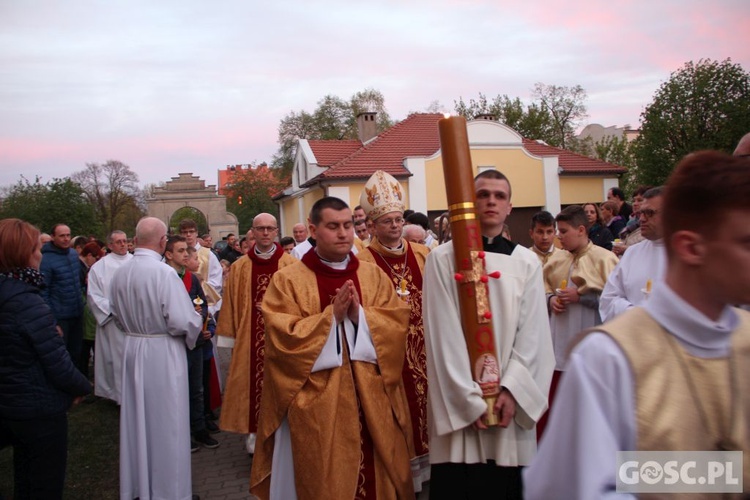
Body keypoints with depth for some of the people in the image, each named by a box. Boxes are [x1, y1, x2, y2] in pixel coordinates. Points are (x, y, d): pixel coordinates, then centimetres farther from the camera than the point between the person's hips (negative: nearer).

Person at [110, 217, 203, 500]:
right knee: (165, 421, 7)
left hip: (132, 349, 6)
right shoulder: (164, 273, -21)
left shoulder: (120, 273, -2)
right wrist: (197, 322, -2)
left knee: (136, 417, 19)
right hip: (163, 352, -6)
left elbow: (118, 315, 10)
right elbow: (183, 322, -23)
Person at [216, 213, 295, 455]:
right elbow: (231, 305, 6)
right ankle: (254, 432, 24)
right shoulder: (239, 267, 5)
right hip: (249, 338, 2)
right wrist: (230, 336, 4)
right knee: (251, 382, 8)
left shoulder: (291, 264, -3)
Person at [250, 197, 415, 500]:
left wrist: (359, 314, -16)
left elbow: (397, 324, -1)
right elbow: (283, 337, -12)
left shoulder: (375, 276, 7)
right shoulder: (288, 280, -3)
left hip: (371, 401, 3)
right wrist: (331, 315, -18)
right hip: (316, 404, -2)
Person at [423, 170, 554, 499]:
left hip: (511, 401, 2)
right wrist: (469, 399, -10)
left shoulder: (527, 262, 5)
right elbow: (443, 334, -7)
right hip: (458, 404, -2)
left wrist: (512, 391, -9)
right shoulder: (443, 259, -3)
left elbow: (532, 333, 1)